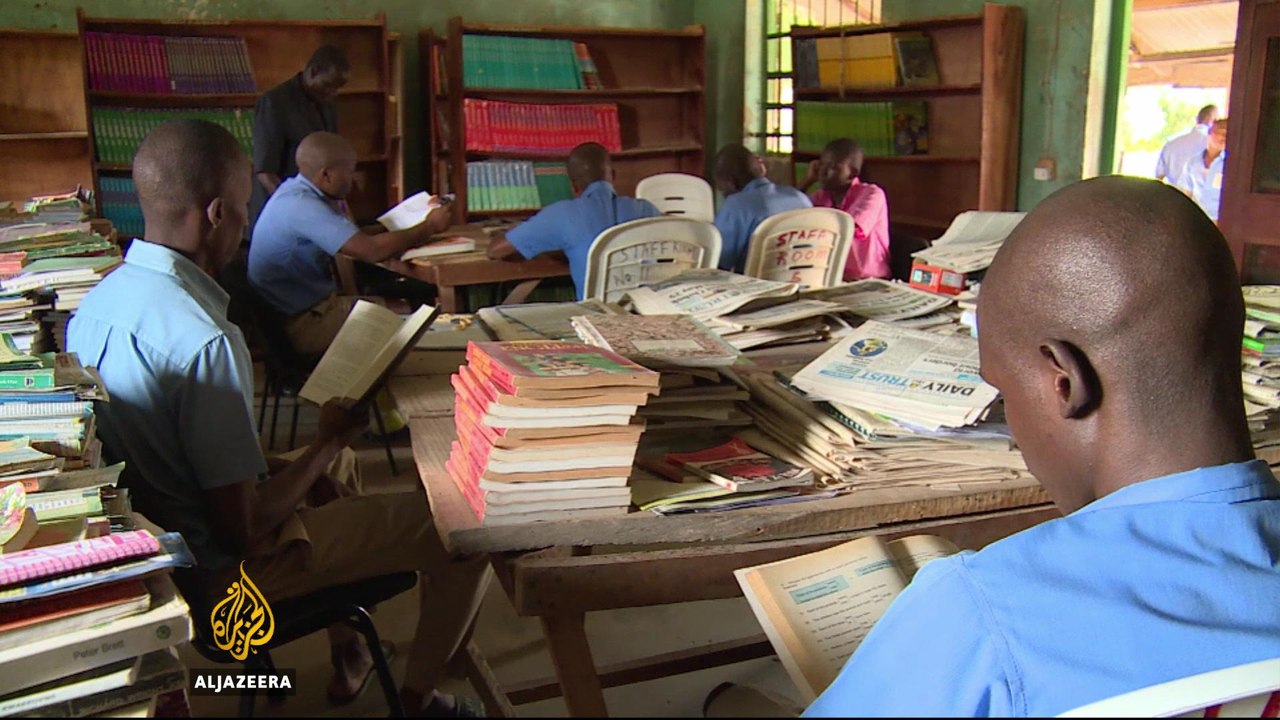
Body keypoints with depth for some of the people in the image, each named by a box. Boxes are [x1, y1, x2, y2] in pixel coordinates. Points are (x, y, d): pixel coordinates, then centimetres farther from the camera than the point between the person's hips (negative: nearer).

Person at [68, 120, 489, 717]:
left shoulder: (97, 301, -2)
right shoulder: (203, 338, -31)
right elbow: (244, 529, -27)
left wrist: (316, 455, 5)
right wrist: (326, 445, -11)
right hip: (221, 571, -9)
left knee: (338, 465, 32)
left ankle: (347, 659, 39)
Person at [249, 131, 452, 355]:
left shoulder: (298, 191, 6)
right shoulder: (301, 205, -25)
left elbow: (356, 238, 15)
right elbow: (372, 250, -28)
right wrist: (430, 227, -15)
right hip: (301, 324, -10)